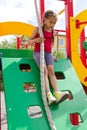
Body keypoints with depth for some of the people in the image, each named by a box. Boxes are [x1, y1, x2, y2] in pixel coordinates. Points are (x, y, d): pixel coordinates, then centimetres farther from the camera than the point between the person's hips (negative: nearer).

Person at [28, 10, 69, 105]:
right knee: (44, 70, -25)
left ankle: (57, 93, -32)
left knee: (51, 70, -20)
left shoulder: (52, 31, 15)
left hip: (48, 53, 4)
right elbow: (29, 42, 4)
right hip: (38, 52, -3)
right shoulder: (38, 29, 3)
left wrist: (51, 54, 12)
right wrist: (36, 40, -17)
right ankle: (49, 95, -35)